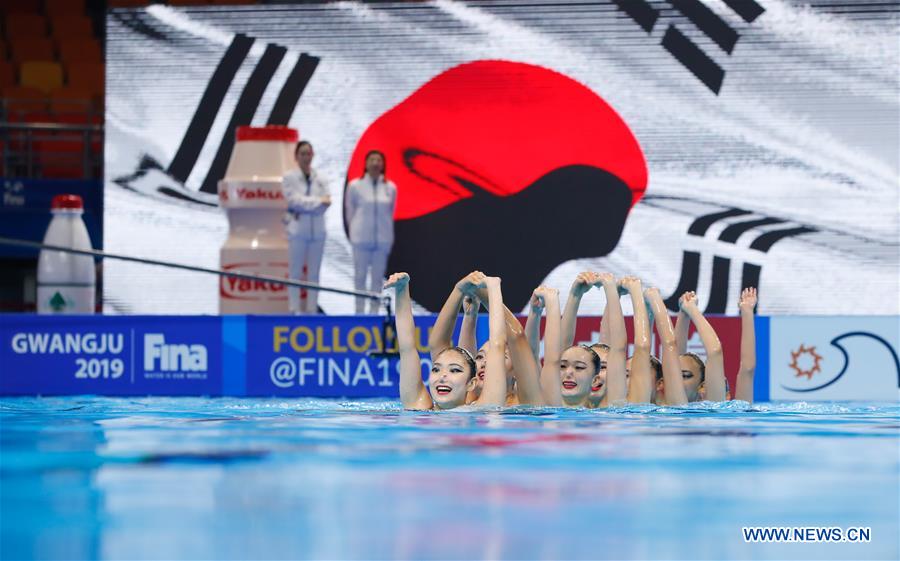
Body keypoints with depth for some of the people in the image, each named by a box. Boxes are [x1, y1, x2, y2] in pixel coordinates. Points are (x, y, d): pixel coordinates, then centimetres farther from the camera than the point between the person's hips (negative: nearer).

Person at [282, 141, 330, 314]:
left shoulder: (320, 180, 9)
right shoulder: (289, 178, 1)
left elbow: (326, 203, -3)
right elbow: (294, 200, -11)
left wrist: (302, 211, -13)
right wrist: (318, 201, -12)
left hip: (317, 230, 3)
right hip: (297, 230, -3)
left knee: (314, 273, 6)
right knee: (296, 272, -3)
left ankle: (312, 309, 10)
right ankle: (295, 310, -2)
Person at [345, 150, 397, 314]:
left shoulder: (390, 188, 4)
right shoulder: (355, 186, -1)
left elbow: (390, 213, 9)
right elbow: (349, 212, 6)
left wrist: (388, 236, 7)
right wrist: (355, 232, 8)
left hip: (383, 239, 2)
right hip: (361, 239, -2)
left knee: (378, 276, 4)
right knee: (360, 275, 0)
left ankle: (374, 310, 9)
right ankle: (359, 310, 4)